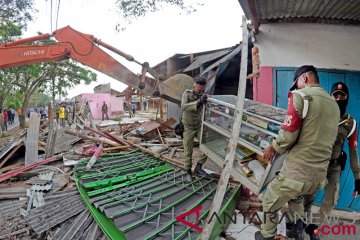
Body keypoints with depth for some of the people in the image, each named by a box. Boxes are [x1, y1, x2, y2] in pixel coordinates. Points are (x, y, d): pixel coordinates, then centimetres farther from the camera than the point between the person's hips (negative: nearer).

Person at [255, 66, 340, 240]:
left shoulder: (301, 95, -12)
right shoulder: (334, 104, 11)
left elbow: (288, 134, -18)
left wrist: (273, 148, 1)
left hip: (296, 172, -7)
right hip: (319, 175, 8)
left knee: (270, 203, 16)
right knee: (297, 196, 36)